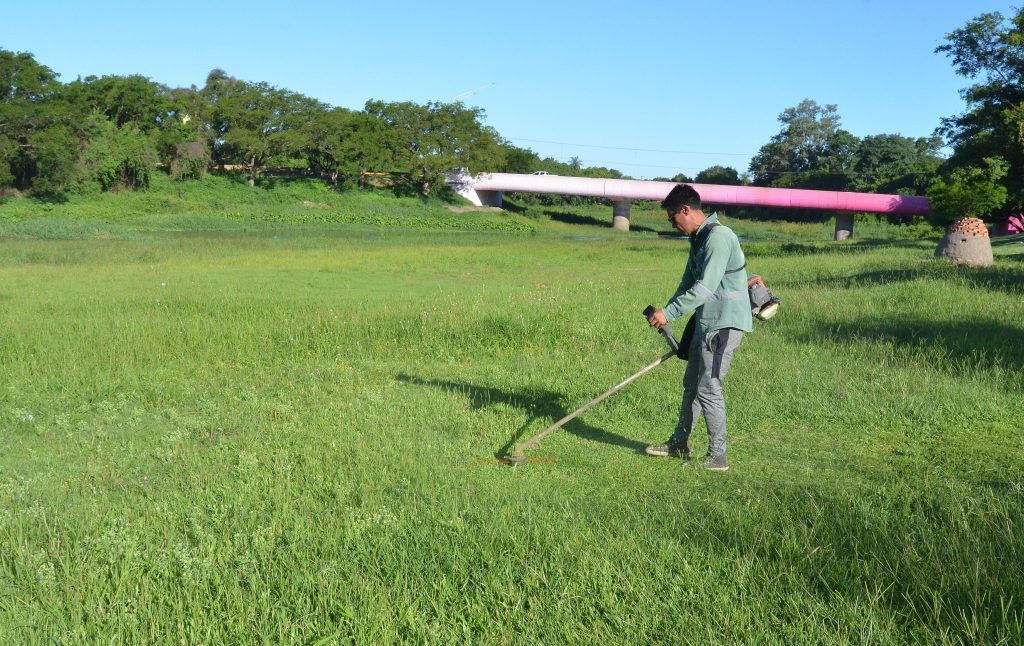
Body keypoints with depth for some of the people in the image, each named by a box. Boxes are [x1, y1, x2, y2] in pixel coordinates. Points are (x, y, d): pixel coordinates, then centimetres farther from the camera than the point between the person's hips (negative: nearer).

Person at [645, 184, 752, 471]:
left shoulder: (718, 237, -18)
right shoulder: (698, 239, 14)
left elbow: (704, 288, -26)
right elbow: (688, 283, 20)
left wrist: (669, 313, -23)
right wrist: (664, 313, 10)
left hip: (724, 324, -10)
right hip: (707, 321, 10)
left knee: (708, 388, -6)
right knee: (691, 384, 16)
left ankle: (718, 456, 4)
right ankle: (679, 444, 29)